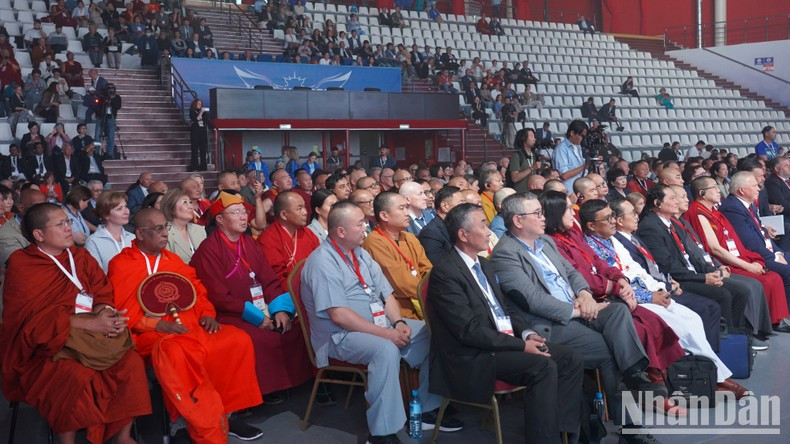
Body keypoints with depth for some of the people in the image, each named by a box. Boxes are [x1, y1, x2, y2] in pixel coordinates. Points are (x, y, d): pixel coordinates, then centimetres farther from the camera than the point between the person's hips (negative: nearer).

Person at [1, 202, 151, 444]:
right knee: (79, 377, -34)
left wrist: (106, 313, -19)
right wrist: (91, 323, -25)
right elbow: (35, 318, -17)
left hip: (89, 339, 5)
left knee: (131, 362, -19)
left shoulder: (80, 256, 12)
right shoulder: (20, 265, -6)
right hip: (44, 346, -5)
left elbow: (103, 293, 6)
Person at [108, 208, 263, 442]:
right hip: (153, 335, -6)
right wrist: (157, 324, -18)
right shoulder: (120, 265, 2)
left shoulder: (172, 259, 21)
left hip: (192, 326, 6)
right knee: (174, 354, -39)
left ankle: (225, 413, -3)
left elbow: (196, 288, 22)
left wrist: (207, 313, 2)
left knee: (238, 340, -13)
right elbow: (123, 310, -7)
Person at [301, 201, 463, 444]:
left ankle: (428, 408, 8)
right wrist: (385, 333, -23)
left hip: (380, 325, 9)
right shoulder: (322, 262, -17)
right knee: (386, 350, -36)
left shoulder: (361, 254, 10)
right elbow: (339, 316, -24)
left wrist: (398, 322, -8)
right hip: (342, 336, -9)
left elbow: (386, 294, 12)